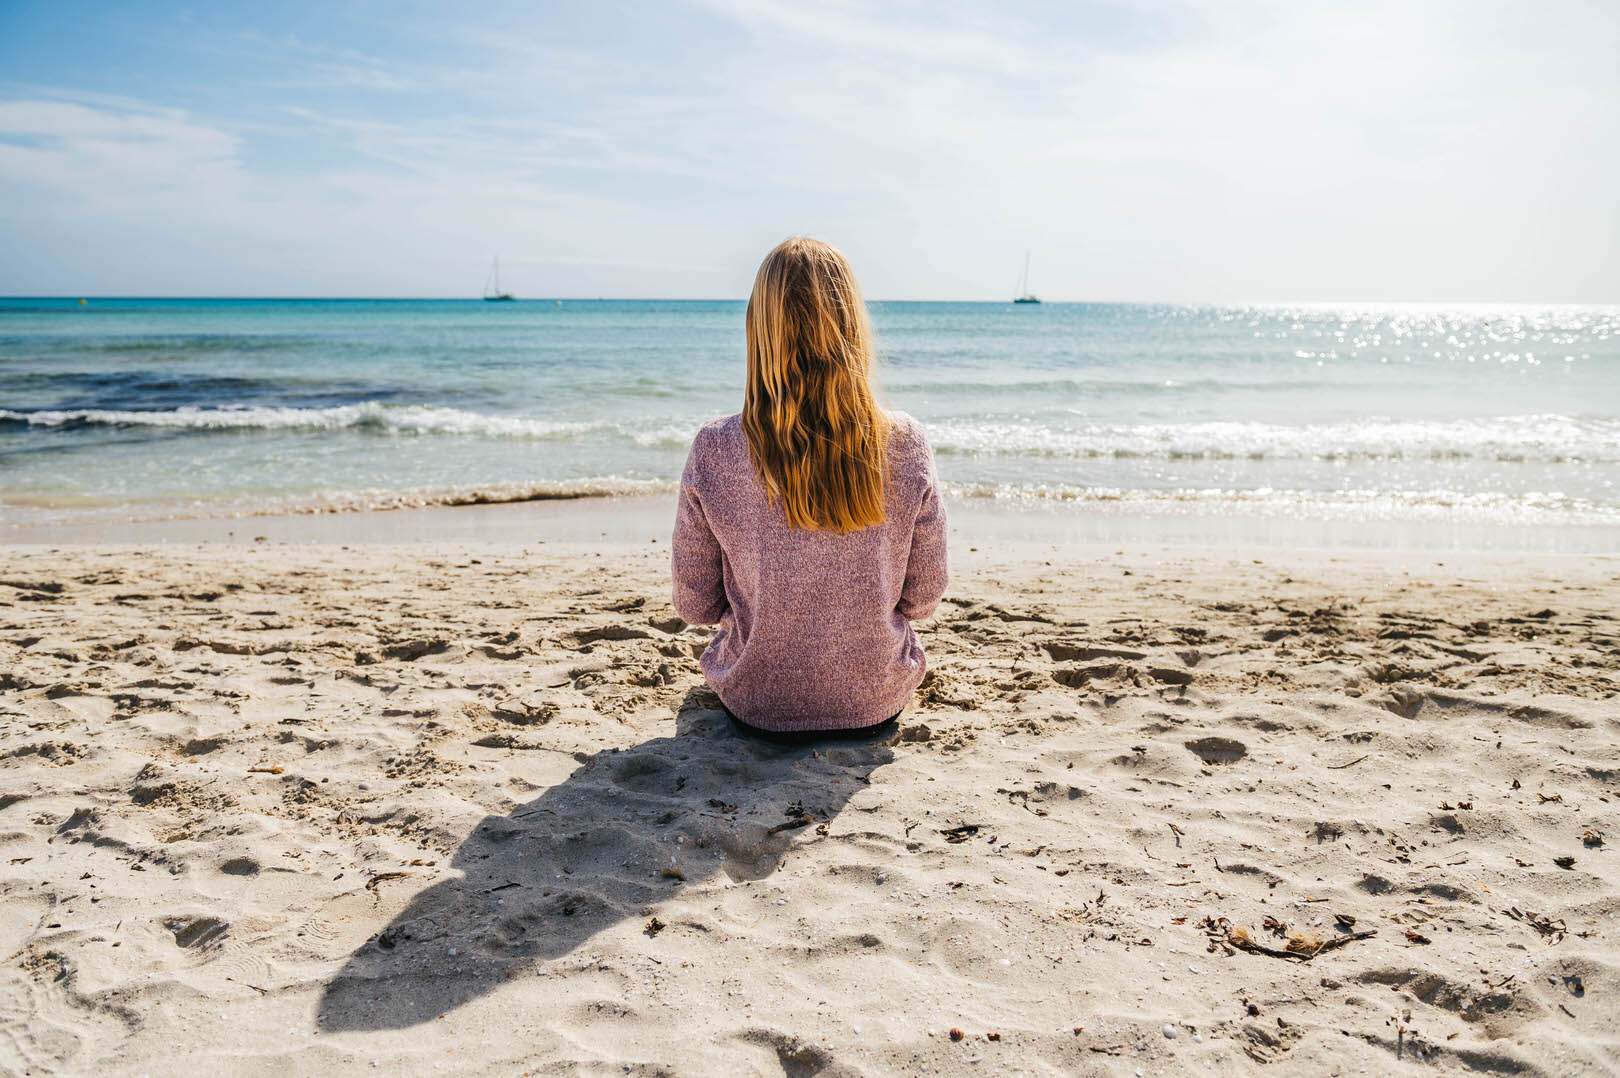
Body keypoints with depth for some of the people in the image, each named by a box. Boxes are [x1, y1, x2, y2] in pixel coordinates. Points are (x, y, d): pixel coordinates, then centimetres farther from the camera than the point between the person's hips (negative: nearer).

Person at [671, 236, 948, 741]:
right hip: (877, 704, 1)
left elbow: (695, 604, -8)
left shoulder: (714, 450, -20)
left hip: (759, 707, 0)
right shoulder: (905, 443, -18)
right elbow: (924, 597, -7)